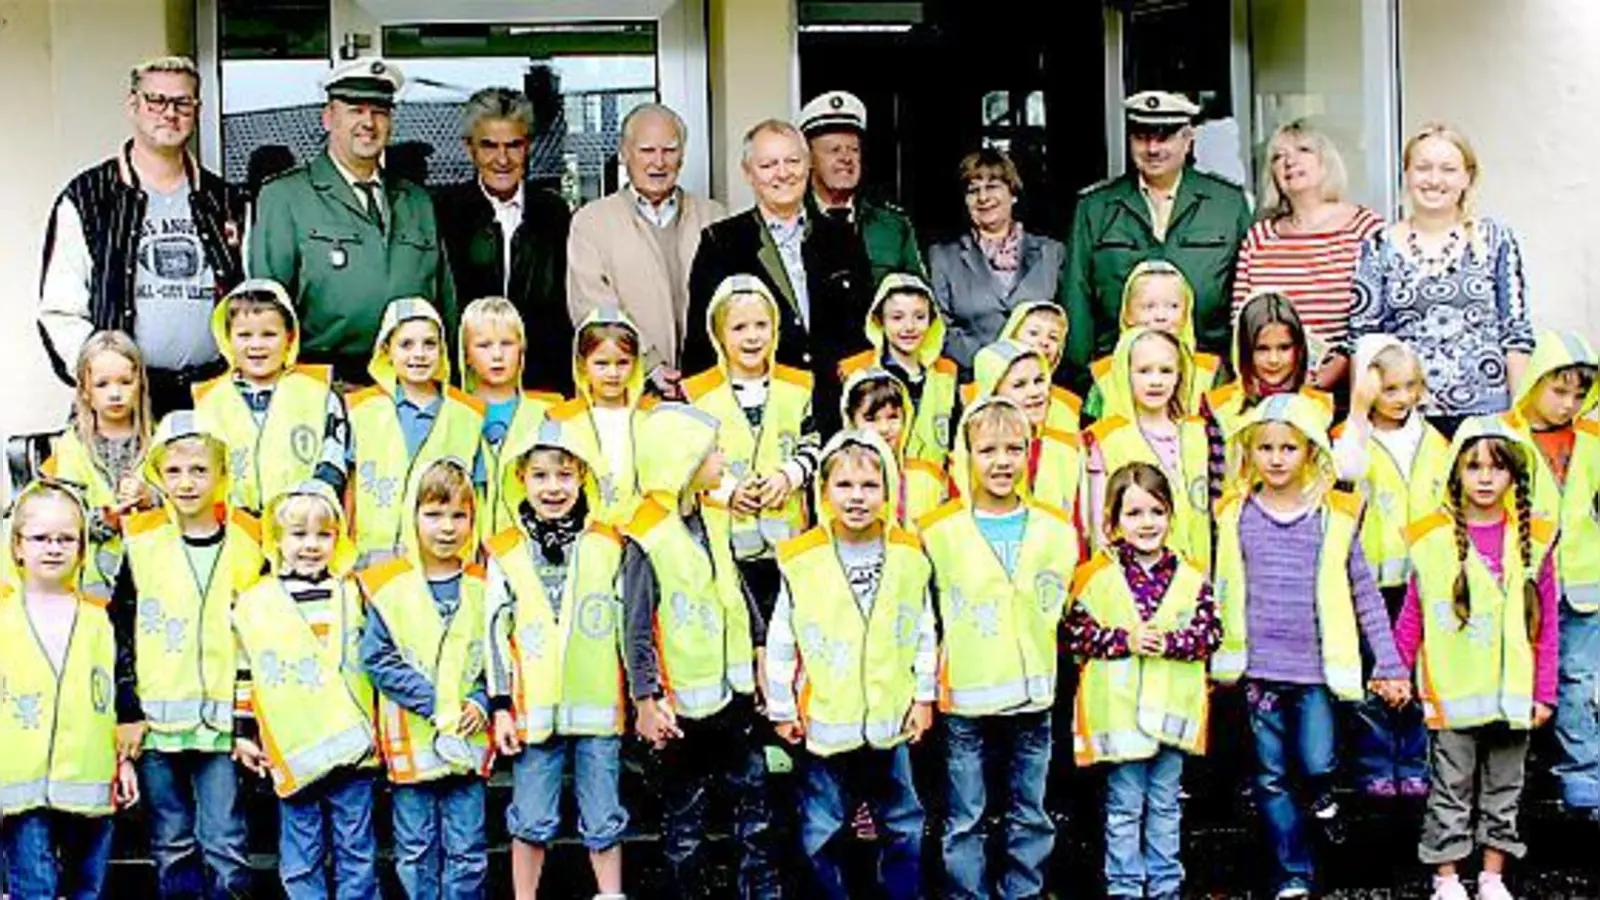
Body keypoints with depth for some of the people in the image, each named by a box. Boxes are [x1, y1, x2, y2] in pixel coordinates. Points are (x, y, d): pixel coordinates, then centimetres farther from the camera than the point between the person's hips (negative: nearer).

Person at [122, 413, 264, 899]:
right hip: (153, 720, 1)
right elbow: (116, 633, 4)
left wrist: (247, 727, -1)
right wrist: (123, 713, -2)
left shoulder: (248, 542, 2)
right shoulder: (135, 540, 2)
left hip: (220, 720, -1)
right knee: (172, 847, 9)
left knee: (223, 845, -1)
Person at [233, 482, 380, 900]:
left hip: (354, 749, 1)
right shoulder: (252, 605, 4)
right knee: (300, 855, 6)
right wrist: (244, 735, 3)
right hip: (292, 753, -1)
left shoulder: (354, 595, 8)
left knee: (356, 849, 7)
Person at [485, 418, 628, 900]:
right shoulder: (505, 553, 2)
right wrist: (500, 706, -1)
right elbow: (497, 632, 3)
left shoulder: (609, 546, 4)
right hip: (533, 710, 0)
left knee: (603, 819, 9)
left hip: (598, 706, 0)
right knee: (531, 821, 8)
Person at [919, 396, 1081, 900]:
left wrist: (1054, 667, 7)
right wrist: (932, 679, -2)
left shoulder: (1057, 530, 4)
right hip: (966, 698, -2)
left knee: (1031, 816, 12)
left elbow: (1069, 610, 13)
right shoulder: (938, 532, -4)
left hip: (1034, 697, 3)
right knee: (964, 820, 5)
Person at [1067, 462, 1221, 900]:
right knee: (1124, 807, 8)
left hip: (1173, 711, 2)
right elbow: (1076, 634, -6)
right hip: (1119, 711, -2)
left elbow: (1211, 632, -2)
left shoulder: (1190, 578, 1)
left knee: (1165, 806, 15)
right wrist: (1124, 641, -18)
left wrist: (1169, 642, -17)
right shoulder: (1097, 576, -5)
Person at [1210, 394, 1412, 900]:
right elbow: (1220, 592, 11)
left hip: (1316, 667, -1)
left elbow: (1365, 594, 4)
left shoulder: (1335, 516, 0)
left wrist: (1389, 664, 3)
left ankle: (1321, 798, 26)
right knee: (1272, 777, 6)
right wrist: (1209, 657, 13)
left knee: (1315, 764, -10)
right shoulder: (1235, 516, 2)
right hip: (1259, 668, 1)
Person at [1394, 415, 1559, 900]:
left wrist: (1544, 693, 3)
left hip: (1512, 695, 2)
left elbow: (1547, 623, 4)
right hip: (1451, 693, -2)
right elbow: (1412, 617, 2)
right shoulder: (1430, 538, -4)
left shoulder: (1534, 538, 0)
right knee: (1451, 791, 6)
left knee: (1504, 791, 13)